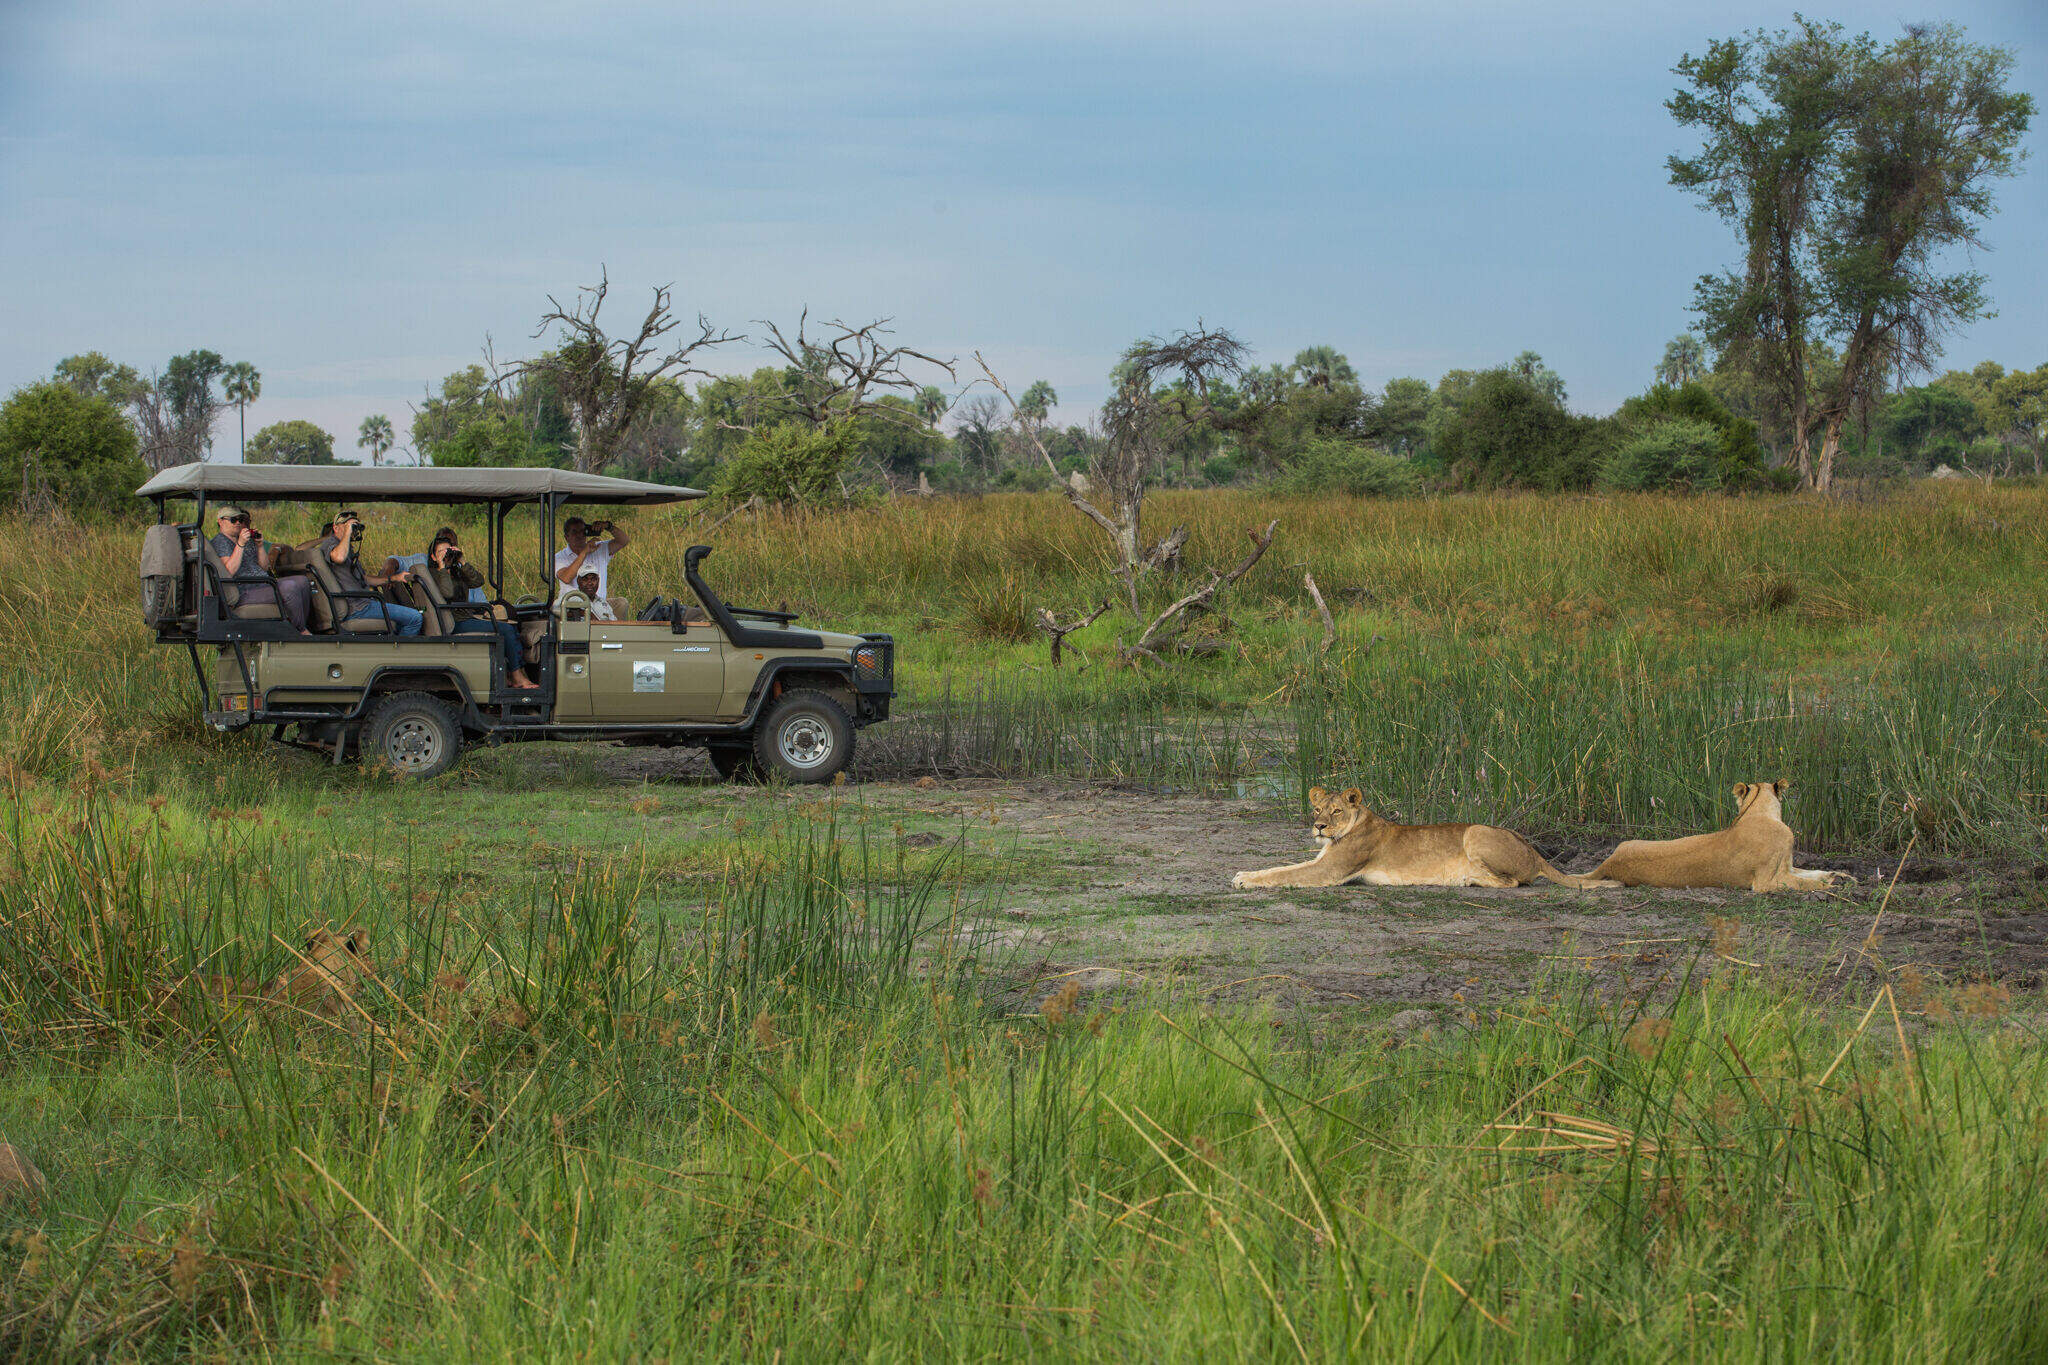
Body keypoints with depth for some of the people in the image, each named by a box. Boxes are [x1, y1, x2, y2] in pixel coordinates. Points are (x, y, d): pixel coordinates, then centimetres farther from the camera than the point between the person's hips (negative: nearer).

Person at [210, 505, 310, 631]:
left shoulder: (248, 540, 22)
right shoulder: (220, 541, -3)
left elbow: (265, 568, 19)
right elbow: (229, 571, -18)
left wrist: (260, 545, 5)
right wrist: (240, 544, -20)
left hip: (263, 584, 9)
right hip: (245, 592, -9)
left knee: (302, 582, -5)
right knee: (289, 587, -26)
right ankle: (301, 631, -14)